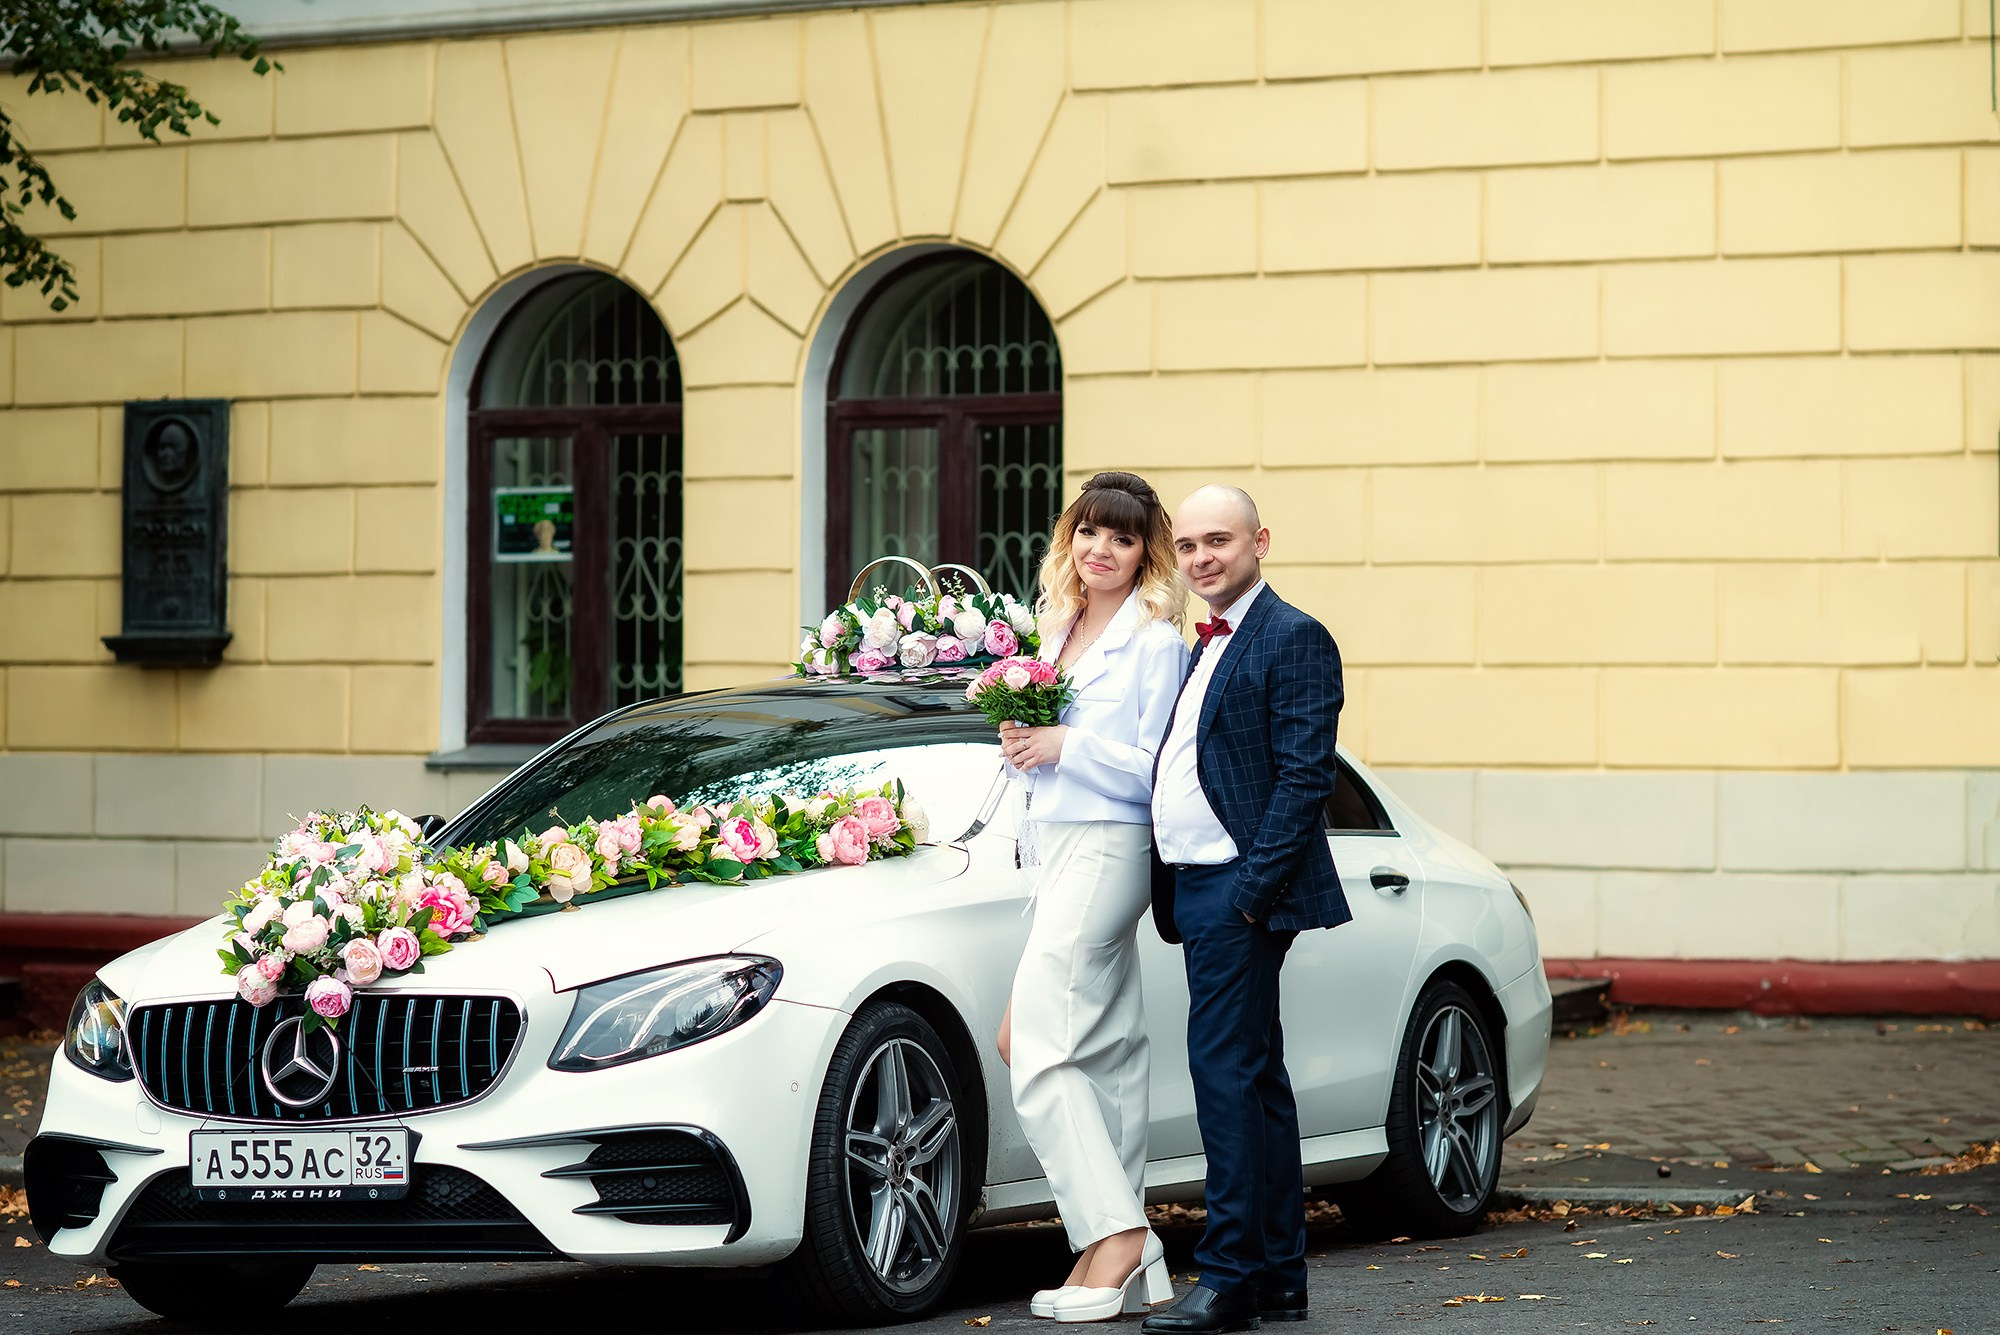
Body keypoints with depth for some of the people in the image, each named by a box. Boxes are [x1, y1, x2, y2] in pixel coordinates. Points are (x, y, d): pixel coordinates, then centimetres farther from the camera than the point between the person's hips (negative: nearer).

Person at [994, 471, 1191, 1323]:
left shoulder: (1154, 641, -6)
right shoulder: (1056, 631, 17)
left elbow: (1156, 768, -11)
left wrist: (1065, 746, -16)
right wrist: (1020, 748, 2)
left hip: (1109, 848, -8)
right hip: (1051, 841, 8)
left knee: (1040, 1048, -16)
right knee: (1109, 1052, 7)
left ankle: (1112, 1231, -15)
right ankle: (1134, 1262, 8)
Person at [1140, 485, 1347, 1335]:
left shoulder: (1293, 640, -9)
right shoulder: (1203, 647, 18)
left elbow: (1304, 778, -15)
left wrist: (1252, 891, -19)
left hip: (1241, 889, -10)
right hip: (1196, 886, 10)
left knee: (1226, 1071, -12)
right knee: (1256, 1077, 12)